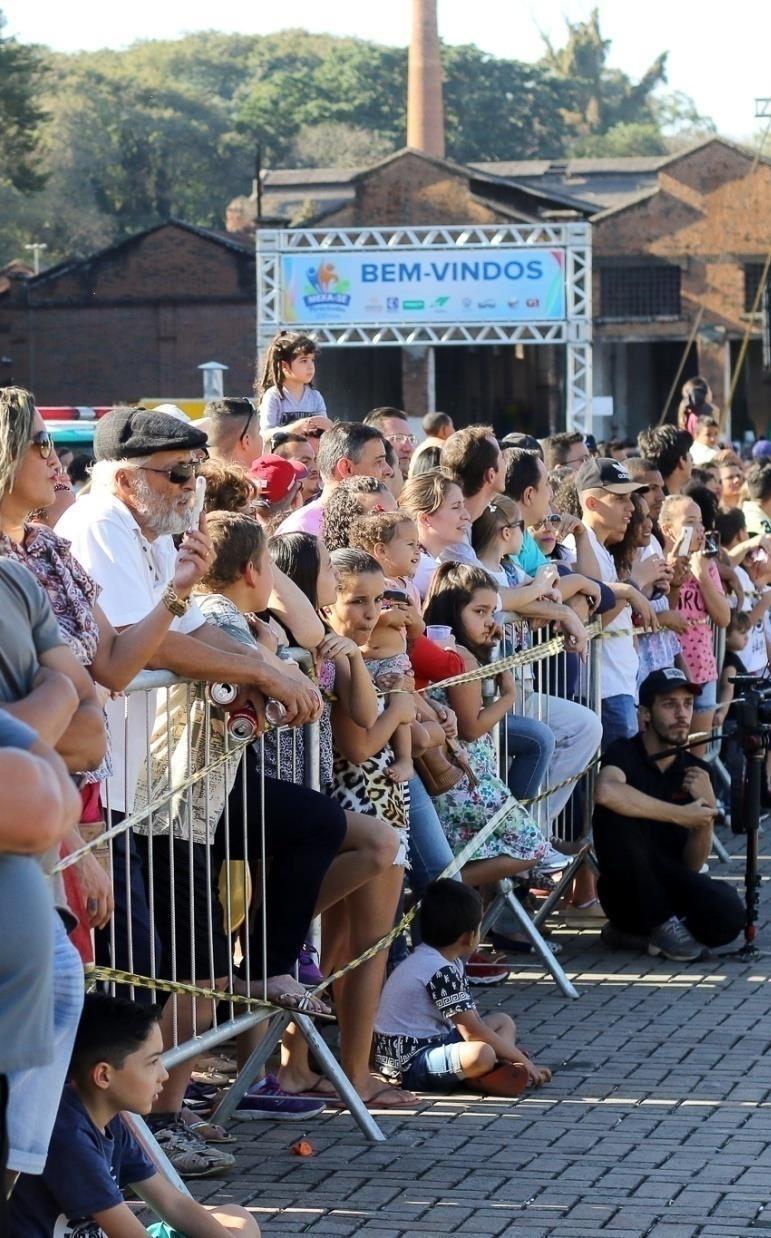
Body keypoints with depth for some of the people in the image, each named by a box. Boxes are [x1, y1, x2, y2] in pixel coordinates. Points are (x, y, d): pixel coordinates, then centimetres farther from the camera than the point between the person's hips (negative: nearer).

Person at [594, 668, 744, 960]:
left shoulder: (696, 772, 3)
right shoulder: (624, 753, -8)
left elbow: (692, 866, 0)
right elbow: (606, 792, -36)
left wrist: (705, 814, -17)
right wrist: (680, 815, -28)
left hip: (673, 889, 3)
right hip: (627, 893, -3)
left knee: (728, 913, -30)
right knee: (617, 814, -30)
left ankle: (633, 935, -1)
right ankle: (662, 925, -14)